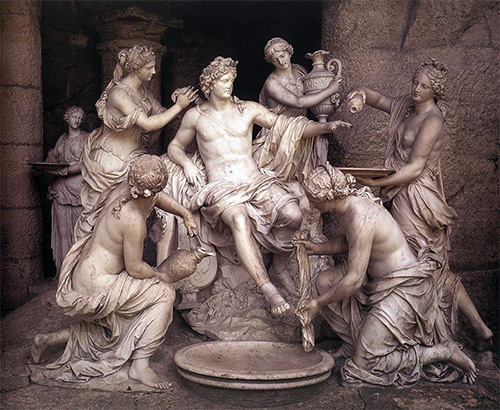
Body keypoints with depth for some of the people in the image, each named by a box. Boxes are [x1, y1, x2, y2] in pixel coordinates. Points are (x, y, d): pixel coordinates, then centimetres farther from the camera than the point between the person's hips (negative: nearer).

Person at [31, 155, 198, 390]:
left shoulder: (125, 189, -5)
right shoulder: (133, 220, -30)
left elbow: (158, 198, 17)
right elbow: (135, 268, -19)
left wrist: (185, 214, 6)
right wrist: (161, 275, -1)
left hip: (85, 272, 10)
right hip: (95, 286, -10)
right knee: (163, 293, -10)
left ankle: (47, 340, 31)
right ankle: (140, 365, -4)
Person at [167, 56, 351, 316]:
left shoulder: (249, 109, 15)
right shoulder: (195, 115, 14)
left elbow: (286, 126, 11)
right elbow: (175, 147, 25)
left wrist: (325, 127, -1)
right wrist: (186, 163, 1)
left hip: (256, 180, 2)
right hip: (221, 186, -2)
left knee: (293, 215, -24)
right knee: (239, 220, -37)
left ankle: (268, 243, 9)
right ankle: (268, 289, -37)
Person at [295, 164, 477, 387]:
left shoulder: (361, 219, -30)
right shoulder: (345, 204, -1)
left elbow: (354, 280, -27)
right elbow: (346, 242, 21)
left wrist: (318, 303, -15)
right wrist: (317, 248, 5)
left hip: (404, 288, -9)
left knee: (365, 365, -5)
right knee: (324, 281, 1)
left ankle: (443, 352, 5)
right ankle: (360, 344, 11)